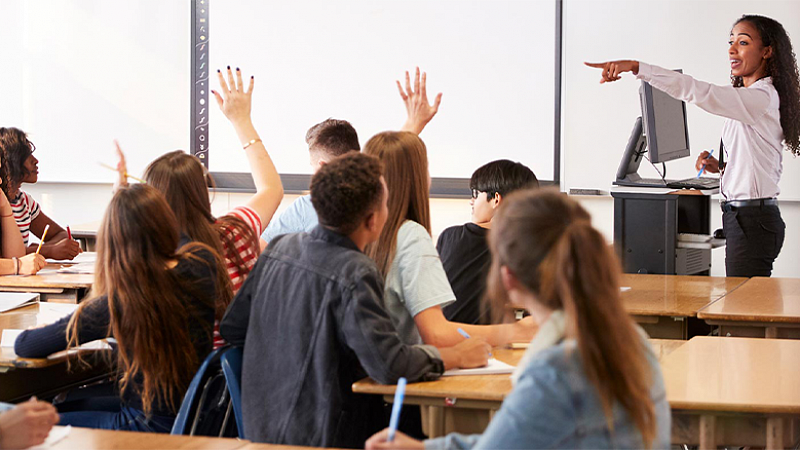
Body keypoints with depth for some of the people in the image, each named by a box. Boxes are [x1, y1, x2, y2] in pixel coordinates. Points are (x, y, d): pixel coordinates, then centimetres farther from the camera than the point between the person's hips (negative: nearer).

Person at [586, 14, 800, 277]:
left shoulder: (761, 97, -15)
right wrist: (722, 167, 10)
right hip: (741, 217, 10)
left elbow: (698, 91, -28)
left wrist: (637, 67, -35)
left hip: (752, 223, -10)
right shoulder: (751, 98, 17)